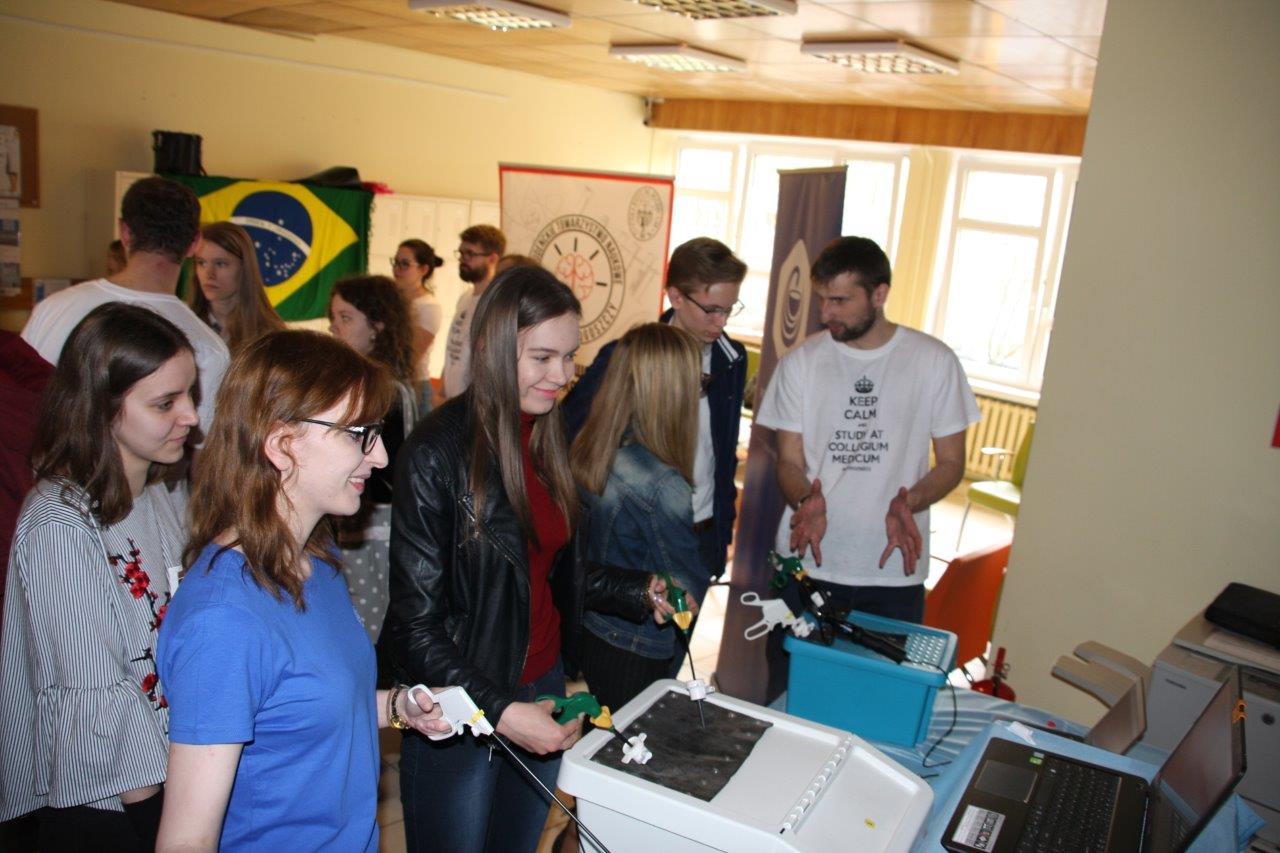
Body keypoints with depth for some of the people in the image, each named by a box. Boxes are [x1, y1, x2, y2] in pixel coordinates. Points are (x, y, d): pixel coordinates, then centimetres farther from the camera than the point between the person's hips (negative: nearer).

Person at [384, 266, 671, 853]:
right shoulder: (437, 453, -20)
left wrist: (639, 593, 3)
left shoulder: (547, 439, 2)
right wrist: (501, 711, -23)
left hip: (542, 686, 7)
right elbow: (416, 622, -18)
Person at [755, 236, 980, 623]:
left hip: (894, 568, -1)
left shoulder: (935, 361, -1)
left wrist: (909, 503, -16)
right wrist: (806, 502, -18)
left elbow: (951, 462, 4)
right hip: (806, 562, 1)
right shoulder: (800, 362, 2)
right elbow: (789, 461, 4)